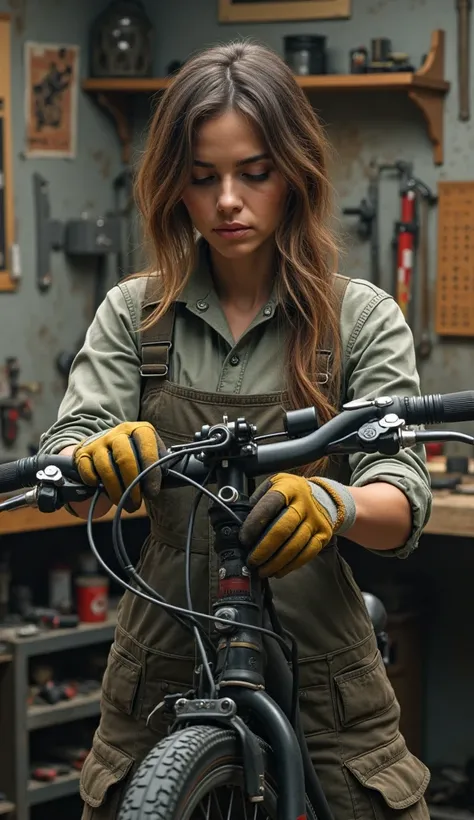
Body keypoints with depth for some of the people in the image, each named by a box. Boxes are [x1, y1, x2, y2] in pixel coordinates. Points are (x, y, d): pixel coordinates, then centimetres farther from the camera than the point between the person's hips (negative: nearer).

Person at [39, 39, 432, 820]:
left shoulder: (364, 318, -3)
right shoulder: (132, 314, 2)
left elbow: (403, 503, -11)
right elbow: (65, 478, -7)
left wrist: (333, 506, -35)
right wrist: (98, 460, -32)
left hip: (319, 659, -1)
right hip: (165, 659, 2)